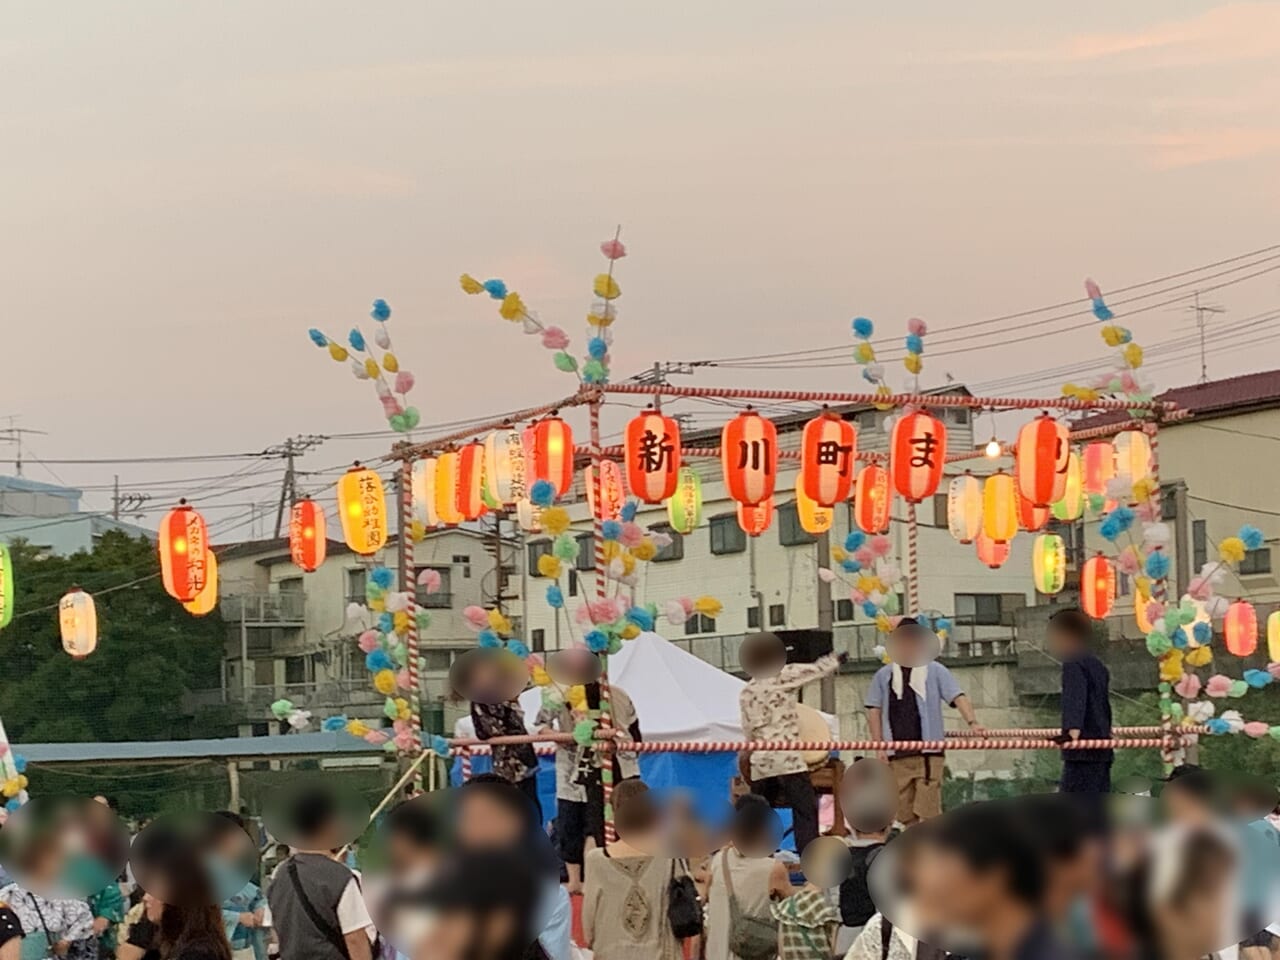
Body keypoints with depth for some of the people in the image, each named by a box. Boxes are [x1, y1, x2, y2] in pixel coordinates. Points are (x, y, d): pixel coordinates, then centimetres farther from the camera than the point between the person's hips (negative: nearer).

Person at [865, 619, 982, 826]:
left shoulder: (936, 671, 4)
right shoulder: (884, 675, 11)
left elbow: (958, 697, -5)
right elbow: (873, 711, 11)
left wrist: (972, 722, -23)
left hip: (928, 752, -3)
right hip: (897, 754, 3)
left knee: (928, 809, -10)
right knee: (904, 811, 6)